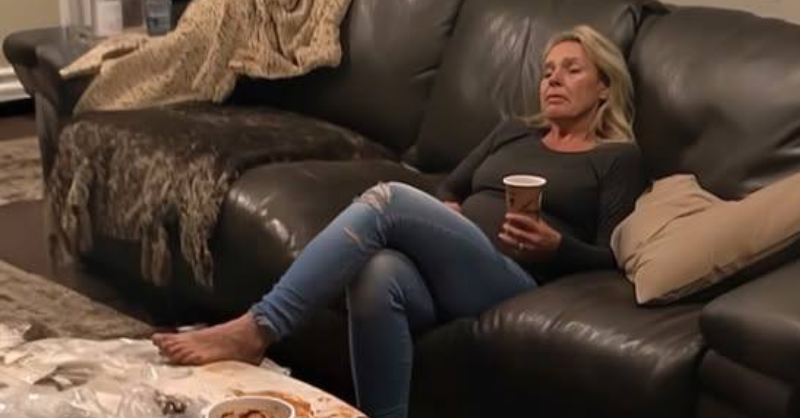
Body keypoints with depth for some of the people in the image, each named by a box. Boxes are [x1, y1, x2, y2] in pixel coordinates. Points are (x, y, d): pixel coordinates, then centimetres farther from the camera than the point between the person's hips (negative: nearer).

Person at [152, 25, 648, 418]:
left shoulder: (619, 158, 14)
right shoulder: (514, 132, 30)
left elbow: (613, 259, 4)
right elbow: (448, 190, 28)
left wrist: (554, 245, -15)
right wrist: (439, 223, 4)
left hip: (509, 281, -5)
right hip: (439, 266, 5)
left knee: (387, 200, -28)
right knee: (378, 274, -35)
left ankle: (257, 330, -35)